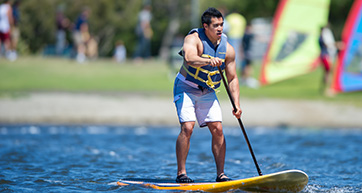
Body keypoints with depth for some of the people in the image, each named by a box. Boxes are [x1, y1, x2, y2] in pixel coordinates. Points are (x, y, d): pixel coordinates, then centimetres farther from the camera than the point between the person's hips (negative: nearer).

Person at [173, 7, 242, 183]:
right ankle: (181, 173, -13)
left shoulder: (227, 49, -5)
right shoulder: (194, 39, -20)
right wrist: (209, 60, -59)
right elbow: (189, 58, -41)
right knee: (187, 127, -19)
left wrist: (236, 104, -11)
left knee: (217, 129, -5)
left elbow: (232, 78, 0)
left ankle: (221, 174, 1)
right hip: (186, 88, -5)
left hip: (207, 92, 5)